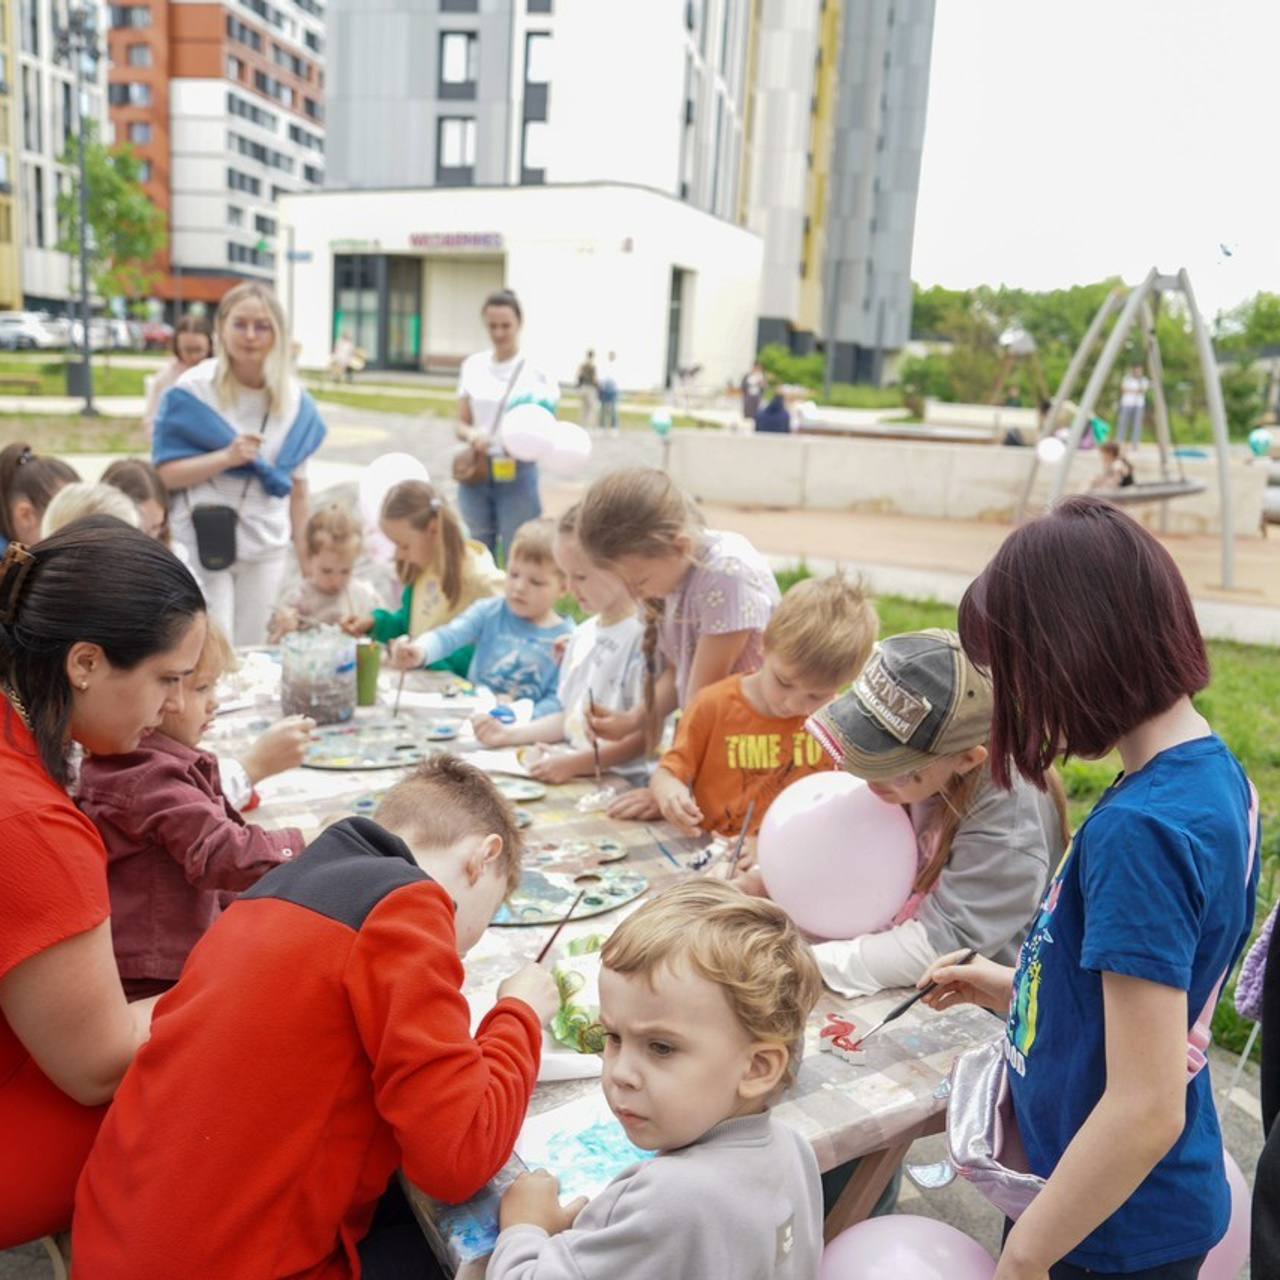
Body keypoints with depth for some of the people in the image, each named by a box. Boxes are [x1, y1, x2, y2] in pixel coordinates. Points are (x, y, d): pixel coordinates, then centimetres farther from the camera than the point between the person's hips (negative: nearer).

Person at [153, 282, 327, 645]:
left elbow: (297, 486, 8)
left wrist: (306, 553, 8)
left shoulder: (296, 401, 3)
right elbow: (165, 474, -9)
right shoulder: (192, 391, -8)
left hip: (266, 547, 3)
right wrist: (226, 456, -22)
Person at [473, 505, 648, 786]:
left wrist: (579, 762, -21)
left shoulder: (641, 637, -13)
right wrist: (509, 734, 14)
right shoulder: (583, 634, 14)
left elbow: (647, 734, -15)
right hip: (572, 775, 8)